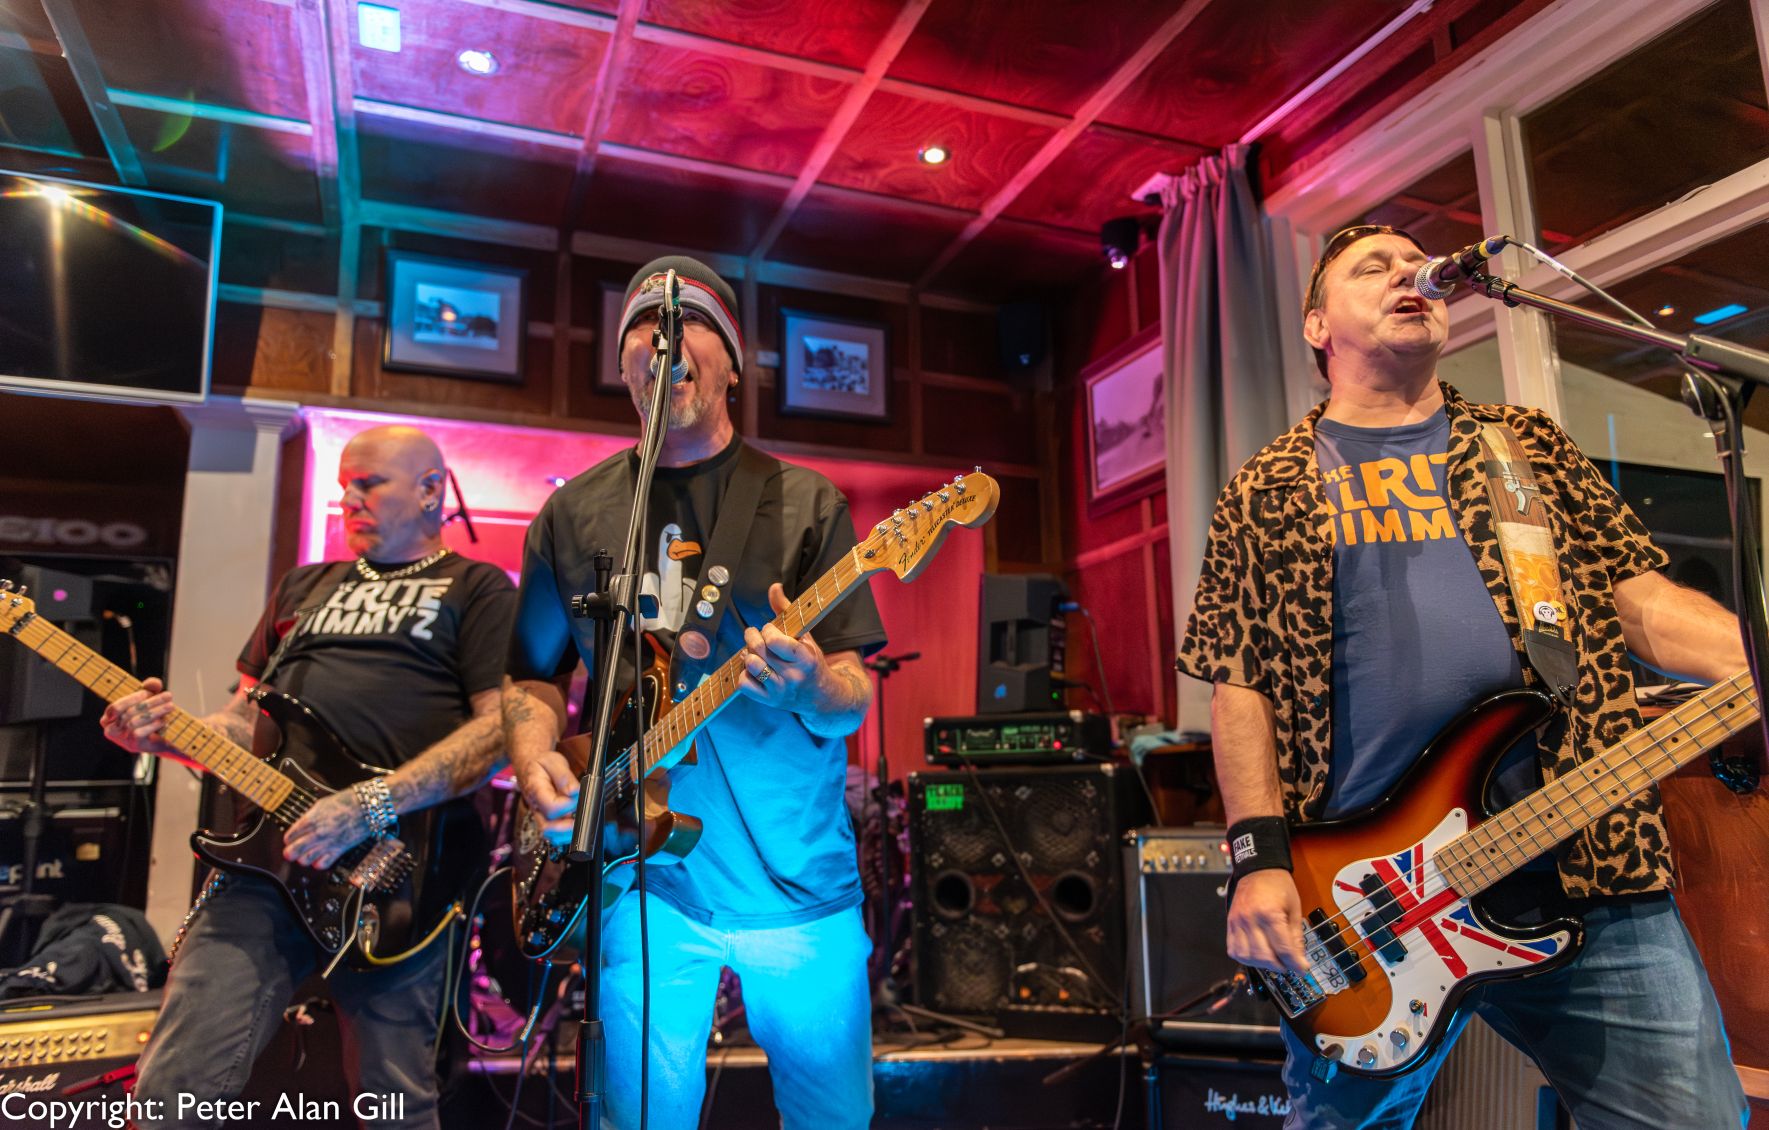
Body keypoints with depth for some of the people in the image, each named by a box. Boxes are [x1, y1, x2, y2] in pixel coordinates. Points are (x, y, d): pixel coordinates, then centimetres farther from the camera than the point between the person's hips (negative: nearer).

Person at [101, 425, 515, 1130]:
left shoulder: (477, 589, 5)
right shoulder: (305, 587, 24)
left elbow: (502, 724, -8)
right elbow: (248, 717, 25)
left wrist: (370, 807, -17)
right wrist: (167, 733, 3)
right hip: (271, 847, 5)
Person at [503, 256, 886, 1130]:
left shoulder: (805, 502, 0)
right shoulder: (574, 513, 7)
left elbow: (854, 697, -5)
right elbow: (533, 676, 13)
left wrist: (811, 689, -27)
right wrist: (535, 760, -7)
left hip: (799, 879, 0)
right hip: (644, 877, 1)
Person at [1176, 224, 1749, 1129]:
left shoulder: (1531, 446, 16)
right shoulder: (1266, 493, 8)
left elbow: (1642, 602, 11)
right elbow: (1239, 682, 2)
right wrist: (1261, 859, -8)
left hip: (1589, 870, 2)